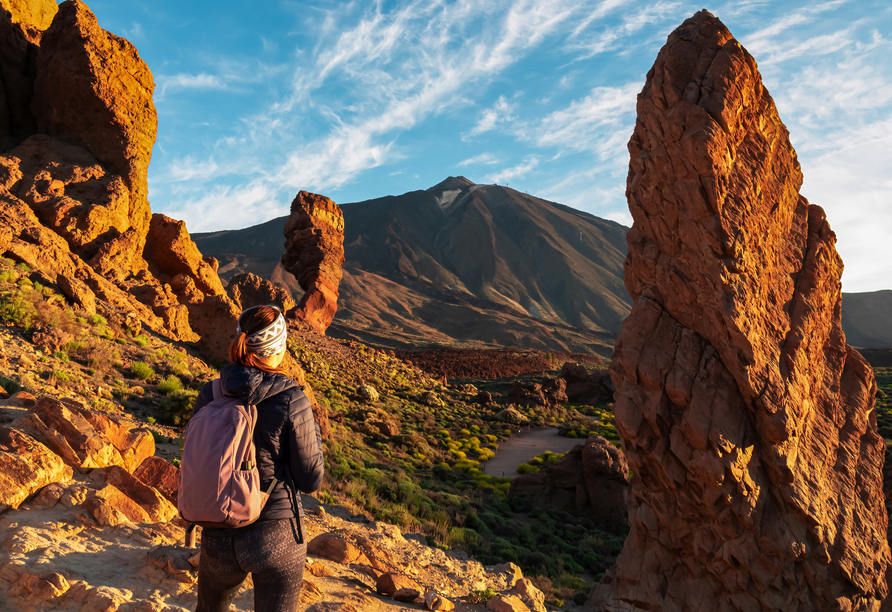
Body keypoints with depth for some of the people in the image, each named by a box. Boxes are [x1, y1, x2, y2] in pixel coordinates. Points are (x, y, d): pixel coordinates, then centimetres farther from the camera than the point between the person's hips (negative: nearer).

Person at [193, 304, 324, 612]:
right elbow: (310, 480, -9)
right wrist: (313, 432, 5)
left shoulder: (210, 395, -6)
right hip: (277, 537, -3)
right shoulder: (292, 403, -17)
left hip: (219, 538, 4)